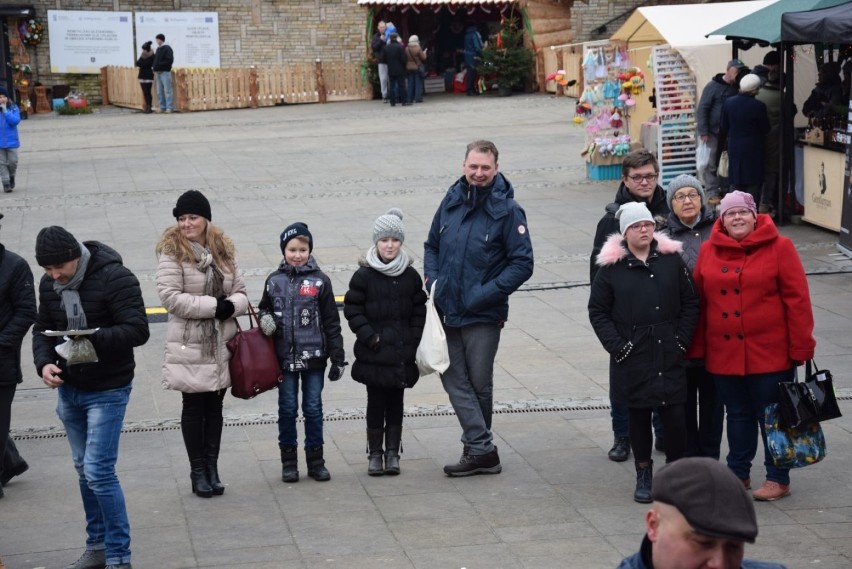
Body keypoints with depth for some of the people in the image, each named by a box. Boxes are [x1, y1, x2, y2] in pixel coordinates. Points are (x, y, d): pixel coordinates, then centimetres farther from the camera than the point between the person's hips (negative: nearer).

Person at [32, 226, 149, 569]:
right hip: (68, 389, 7)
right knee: (84, 470, 15)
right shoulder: (49, 284, 2)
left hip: (107, 391, -7)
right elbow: (42, 329, 11)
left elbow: (137, 331, -23)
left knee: (99, 472, -11)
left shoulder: (115, 278, -19)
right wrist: (44, 363, -9)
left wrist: (93, 339, -37)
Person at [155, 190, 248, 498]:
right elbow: (170, 296, -17)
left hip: (222, 345, 4)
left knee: (215, 406, 10)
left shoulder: (223, 250, 8)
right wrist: (213, 305, -19)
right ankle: (198, 470, 14)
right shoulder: (172, 252, -8)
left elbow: (240, 291, 10)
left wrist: (232, 305, -14)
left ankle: (212, 467, 20)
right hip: (189, 347, -4)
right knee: (194, 408, 4)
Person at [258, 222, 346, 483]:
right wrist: (265, 319, -7)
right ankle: (289, 462, 16)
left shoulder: (319, 281, -3)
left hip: (314, 356, -1)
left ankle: (315, 461, 16)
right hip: (284, 357, 2)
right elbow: (264, 309, 18)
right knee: (287, 409, 7)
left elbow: (331, 322, 0)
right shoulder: (274, 281, 3)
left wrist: (337, 358, -1)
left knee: (313, 409, 6)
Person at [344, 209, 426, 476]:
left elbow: (419, 311, 9)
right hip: (374, 355, -2)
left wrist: (414, 341, -2)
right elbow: (352, 311, -4)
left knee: (396, 404, 8)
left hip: (402, 354, 2)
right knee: (376, 404, 3)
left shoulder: (410, 276, 3)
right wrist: (371, 338, -13)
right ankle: (375, 453, 12)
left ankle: (392, 452, 16)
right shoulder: (364, 275, -5)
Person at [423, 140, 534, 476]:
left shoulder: (507, 210, -10)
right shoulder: (452, 201, 4)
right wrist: (432, 279, 1)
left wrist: (484, 294, -16)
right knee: (454, 381, 1)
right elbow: (432, 245, 17)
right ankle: (482, 450, 4)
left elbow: (522, 264, -10)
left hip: (483, 316, -4)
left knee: (479, 384, 7)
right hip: (446, 311, 5)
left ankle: (477, 446, 19)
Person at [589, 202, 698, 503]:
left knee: (674, 416, -2)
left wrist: (682, 339, -1)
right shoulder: (611, 266, -1)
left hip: (670, 357, 1)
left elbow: (690, 303, 7)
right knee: (639, 418, 7)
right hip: (632, 358, -1)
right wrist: (617, 346, -7)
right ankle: (644, 475, 20)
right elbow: (598, 311, 2)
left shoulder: (671, 259, 4)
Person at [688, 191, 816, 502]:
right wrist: (695, 349, 3)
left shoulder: (779, 248, -5)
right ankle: (739, 473, 27)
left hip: (770, 353, -3)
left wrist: (801, 347, -10)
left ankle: (778, 479, 16)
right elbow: (699, 301, 6)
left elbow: (797, 299, -7)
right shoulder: (709, 251, 5)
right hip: (724, 355, 3)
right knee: (738, 415, 15)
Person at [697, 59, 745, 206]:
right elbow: (701, 110, -8)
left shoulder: (737, 88, 6)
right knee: (711, 164, -2)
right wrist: (703, 132, -13)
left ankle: (723, 191, 13)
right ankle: (712, 194, 1)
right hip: (713, 133, -4)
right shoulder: (713, 86, -7)